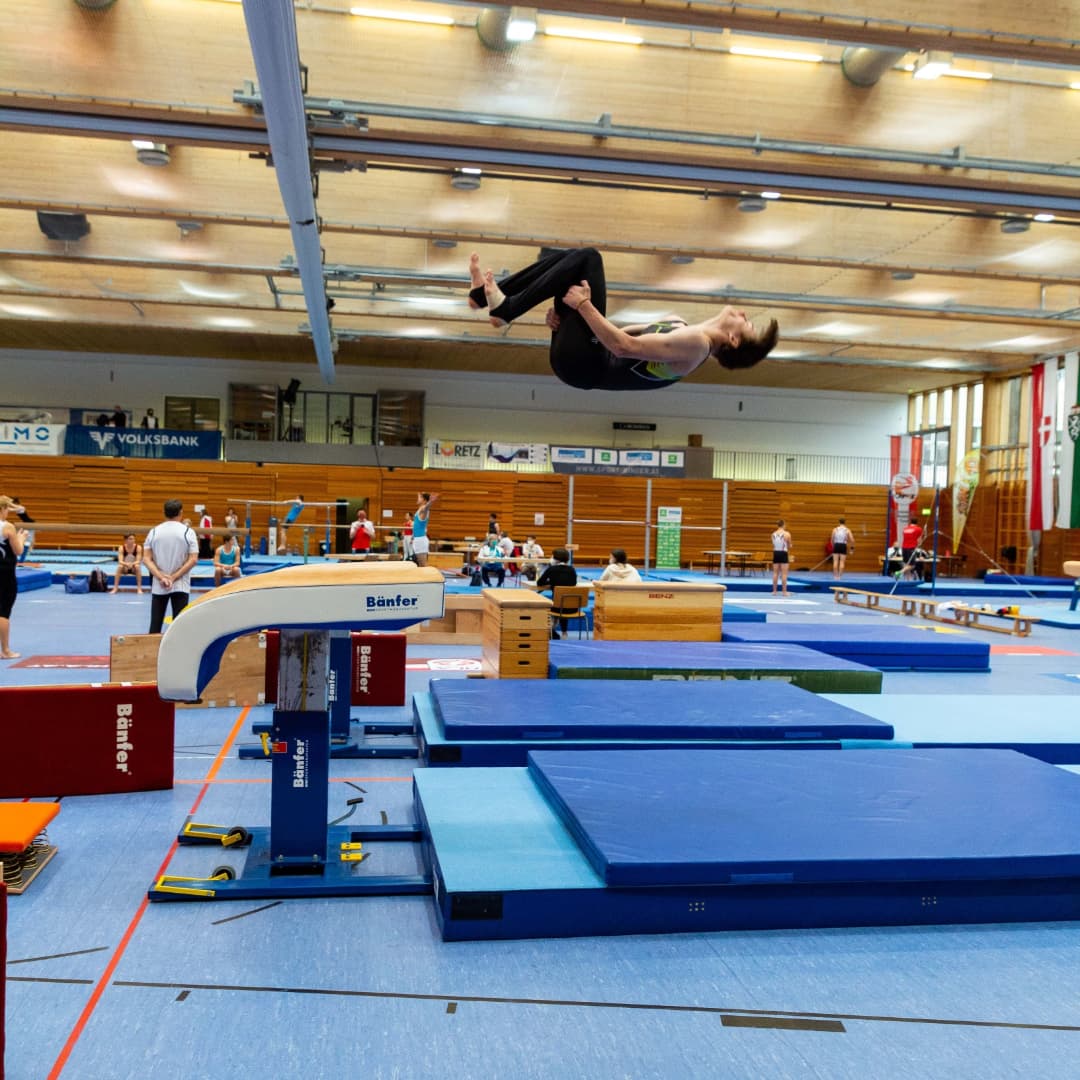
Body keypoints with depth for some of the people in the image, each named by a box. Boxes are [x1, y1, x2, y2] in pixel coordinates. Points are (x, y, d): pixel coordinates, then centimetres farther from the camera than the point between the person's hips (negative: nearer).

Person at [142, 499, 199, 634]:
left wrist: (161, 577, -10)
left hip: (158, 586, 2)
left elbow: (146, 559, -3)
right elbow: (193, 559, -10)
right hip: (181, 586, -2)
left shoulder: (154, 532, 3)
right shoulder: (187, 532, -4)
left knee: (155, 625, 8)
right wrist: (174, 577, -10)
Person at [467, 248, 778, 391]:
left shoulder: (696, 344, -13)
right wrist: (565, 312, 5)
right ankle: (486, 295, 1)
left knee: (586, 259, -16)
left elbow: (625, 346, -23)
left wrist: (584, 304, -19)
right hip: (583, 355, 9)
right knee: (573, 257, 7)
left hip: (582, 362, -9)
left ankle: (505, 308, -12)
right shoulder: (681, 327, 15)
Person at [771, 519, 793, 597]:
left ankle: (774, 591, 12)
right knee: (784, 574, 0)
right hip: (783, 554, -4)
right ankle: (784, 591, 1)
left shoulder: (773, 534, 2)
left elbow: (773, 545, 6)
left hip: (776, 553, 4)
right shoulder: (787, 534, -9)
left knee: (775, 573, 9)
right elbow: (789, 546, -1)